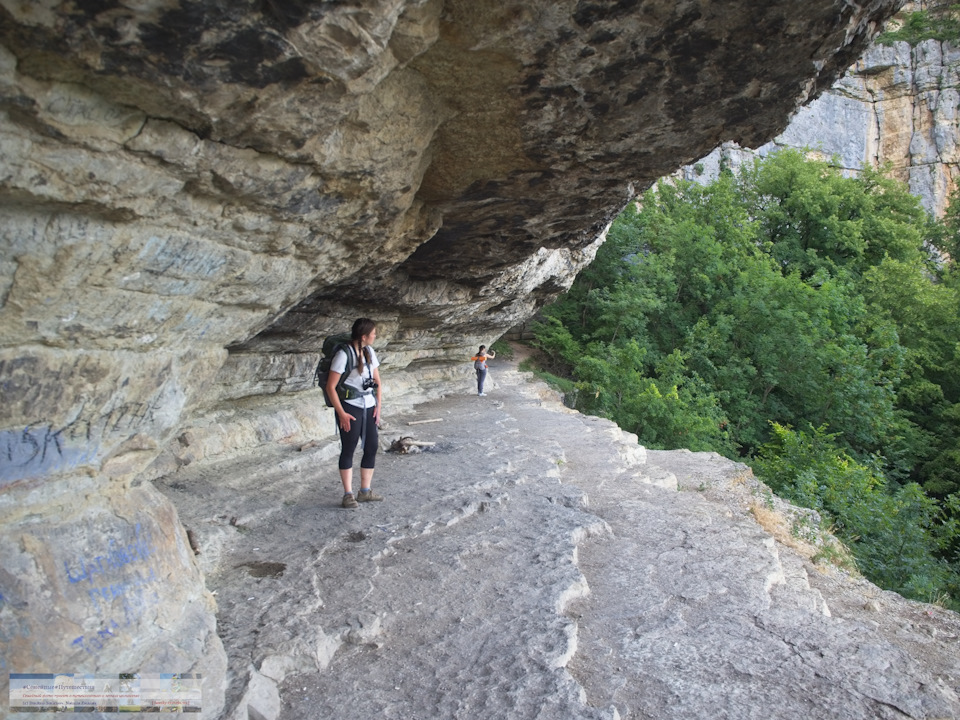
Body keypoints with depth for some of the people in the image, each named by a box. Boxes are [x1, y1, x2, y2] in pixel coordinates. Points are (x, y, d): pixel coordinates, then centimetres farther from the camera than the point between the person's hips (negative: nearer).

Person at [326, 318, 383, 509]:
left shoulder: (369, 351, 6)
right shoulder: (344, 355, -15)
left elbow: (377, 382, 12)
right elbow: (330, 387, -14)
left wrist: (379, 406, 2)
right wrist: (341, 413, -16)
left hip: (368, 407, 7)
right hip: (350, 408, -7)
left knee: (371, 448, 8)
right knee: (348, 450, 0)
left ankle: (365, 492, 19)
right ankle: (348, 495, 8)